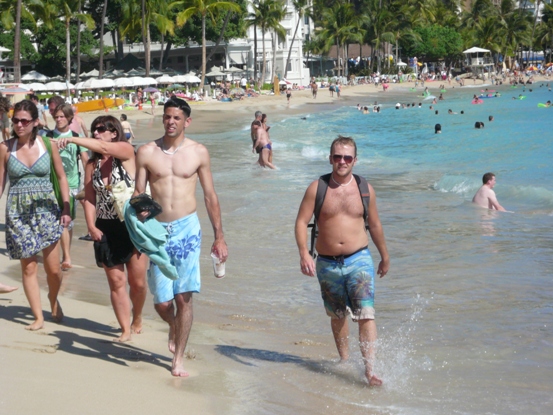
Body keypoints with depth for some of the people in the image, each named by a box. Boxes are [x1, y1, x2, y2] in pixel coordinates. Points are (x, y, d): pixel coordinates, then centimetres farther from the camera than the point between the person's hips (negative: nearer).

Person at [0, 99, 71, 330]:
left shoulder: (47, 145, -3)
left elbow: (61, 177, 4)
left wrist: (66, 208, -3)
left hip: (46, 210, 0)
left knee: (54, 269, 2)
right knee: (29, 268, 2)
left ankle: (54, 301, 32)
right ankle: (38, 317, 13)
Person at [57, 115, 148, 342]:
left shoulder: (125, 150, -6)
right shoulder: (92, 164, 7)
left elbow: (105, 148, -27)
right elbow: (89, 198, 4)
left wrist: (72, 139, -29)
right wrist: (91, 226, -9)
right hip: (106, 228, 3)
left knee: (137, 282, 3)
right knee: (116, 281, 3)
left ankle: (137, 319, 28)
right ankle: (125, 330, 11)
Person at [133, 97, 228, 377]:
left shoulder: (198, 152, 2)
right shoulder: (146, 152, 2)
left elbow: (210, 196, 6)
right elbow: (138, 193, 6)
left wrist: (219, 237, 5)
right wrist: (139, 211, -15)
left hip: (187, 228, -1)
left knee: (184, 298, -3)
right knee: (162, 302, 1)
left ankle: (179, 358, 11)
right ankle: (174, 327, 36)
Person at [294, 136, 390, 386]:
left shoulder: (365, 189, 2)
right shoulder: (317, 188, -3)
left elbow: (374, 225, 14)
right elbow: (301, 222, -6)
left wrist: (385, 257, 22)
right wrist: (304, 253, -21)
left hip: (359, 260, -1)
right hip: (327, 263, 1)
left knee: (366, 315, -13)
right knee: (337, 316, 16)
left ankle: (370, 372, -15)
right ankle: (344, 360, 36)